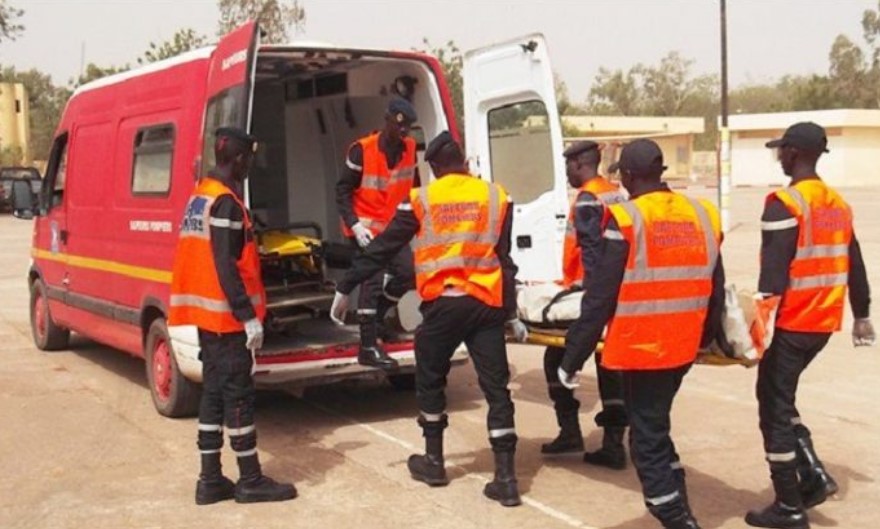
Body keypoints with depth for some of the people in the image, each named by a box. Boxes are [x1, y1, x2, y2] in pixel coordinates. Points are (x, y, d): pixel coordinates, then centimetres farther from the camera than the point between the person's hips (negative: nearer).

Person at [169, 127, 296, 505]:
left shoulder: (200, 195, 14)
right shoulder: (226, 203, -16)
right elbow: (226, 268, -22)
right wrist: (249, 317, -21)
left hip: (206, 311, 10)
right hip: (226, 314, -10)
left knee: (214, 392, 11)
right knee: (238, 394, -2)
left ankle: (210, 480, 15)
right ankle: (251, 481, 6)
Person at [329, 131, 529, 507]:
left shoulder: (421, 199, 4)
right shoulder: (496, 197, 9)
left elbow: (383, 248, 6)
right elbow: (504, 259, 8)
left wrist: (346, 288, 13)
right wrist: (511, 313, 13)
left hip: (442, 304, -1)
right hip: (486, 304, 2)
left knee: (430, 381, 18)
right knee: (496, 388, 5)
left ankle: (433, 462, 27)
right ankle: (505, 478, 4)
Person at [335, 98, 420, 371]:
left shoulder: (410, 148, -1)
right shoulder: (362, 150, -19)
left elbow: (412, 186, 13)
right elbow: (343, 190, -14)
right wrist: (354, 225, -23)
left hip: (391, 226, 7)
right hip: (365, 226, -6)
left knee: (407, 273, 2)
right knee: (373, 278, -13)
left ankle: (375, 316, 27)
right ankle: (368, 348, -10)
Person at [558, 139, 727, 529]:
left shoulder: (626, 219, -13)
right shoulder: (703, 215, 5)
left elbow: (599, 298, -14)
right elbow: (714, 290, 12)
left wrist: (572, 357, -6)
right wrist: (706, 338, 28)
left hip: (641, 348, -7)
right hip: (683, 347, 7)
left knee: (647, 438, 6)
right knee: (656, 425, 24)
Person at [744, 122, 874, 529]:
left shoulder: (785, 204, -14)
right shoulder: (838, 204, 11)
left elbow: (773, 270, -20)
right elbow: (853, 264, 17)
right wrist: (861, 314, 26)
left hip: (791, 323, -8)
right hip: (823, 323, 8)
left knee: (774, 407, 3)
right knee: (782, 397, 22)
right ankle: (813, 475, 14)